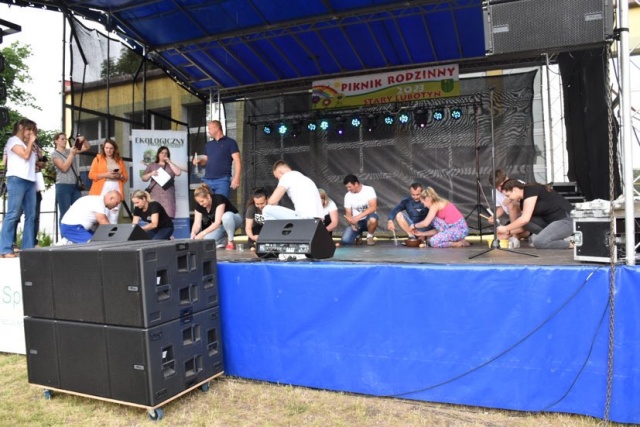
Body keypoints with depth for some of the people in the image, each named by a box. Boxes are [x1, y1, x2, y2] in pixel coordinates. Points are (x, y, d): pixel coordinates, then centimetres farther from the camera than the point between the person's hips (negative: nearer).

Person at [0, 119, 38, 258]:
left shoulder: (26, 144, 26)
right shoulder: (13, 140, 3)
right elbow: (25, 155, -11)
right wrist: (31, 142, 2)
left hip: (30, 181, 8)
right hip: (17, 180, -8)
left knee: (30, 215, 2)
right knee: (13, 214, -11)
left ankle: (28, 248, 3)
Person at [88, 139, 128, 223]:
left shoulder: (119, 160, 15)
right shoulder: (98, 159, 8)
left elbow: (125, 177, 15)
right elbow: (91, 175, 0)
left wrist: (119, 176, -7)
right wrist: (106, 175, -11)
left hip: (116, 189, 2)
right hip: (102, 190, -2)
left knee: (114, 217, -1)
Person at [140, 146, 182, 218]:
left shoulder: (170, 165, 17)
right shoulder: (152, 165, 16)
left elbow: (178, 173, -2)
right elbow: (143, 178, 15)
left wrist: (169, 162, 1)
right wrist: (150, 174, -5)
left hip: (167, 195, 0)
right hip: (154, 194, 0)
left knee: (167, 216, -13)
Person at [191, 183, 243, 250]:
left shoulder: (218, 199, -29)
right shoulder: (199, 206, -12)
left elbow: (217, 222, -37)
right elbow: (197, 223, -17)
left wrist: (203, 233, -48)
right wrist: (193, 233, -39)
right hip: (218, 226, 5)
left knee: (226, 216, -41)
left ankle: (230, 242, -21)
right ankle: (223, 240, 9)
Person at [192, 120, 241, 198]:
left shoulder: (230, 142, 1)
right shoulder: (208, 144, 19)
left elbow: (237, 161, -6)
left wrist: (236, 178, -17)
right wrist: (199, 161, 4)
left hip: (222, 180, -6)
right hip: (207, 180, 6)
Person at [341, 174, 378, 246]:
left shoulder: (369, 189, -12)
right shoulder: (348, 196, -1)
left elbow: (373, 207, -22)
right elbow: (348, 213, 0)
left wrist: (358, 217, -31)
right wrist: (352, 223, -22)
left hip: (368, 219, -3)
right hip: (356, 222, 3)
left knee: (372, 219, -41)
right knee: (345, 241, -21)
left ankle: (369, 237, -9)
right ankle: (358, 234, 15)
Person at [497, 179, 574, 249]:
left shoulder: (531, 191, -17)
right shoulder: (523, 200, 9)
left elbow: (525, 219, -25)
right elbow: (525, 223, 14)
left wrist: (505, 228, -15)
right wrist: (509, 232, 5)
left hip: (566, 220, -9)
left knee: (538, 242, -27)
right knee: (521, 221, -4)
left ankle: (569, 244, -4)